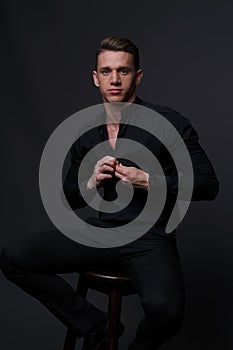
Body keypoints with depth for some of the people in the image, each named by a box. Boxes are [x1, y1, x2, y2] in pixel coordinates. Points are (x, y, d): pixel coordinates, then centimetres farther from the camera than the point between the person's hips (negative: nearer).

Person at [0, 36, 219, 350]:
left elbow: (208, 185, -5)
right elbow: (68, 198, 18)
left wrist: (149, 181, -16)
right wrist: (90, 183, -5)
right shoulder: (86, 132, 9)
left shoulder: (169, 122, -5)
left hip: (149, 238, -4)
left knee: (165, 309, -35)